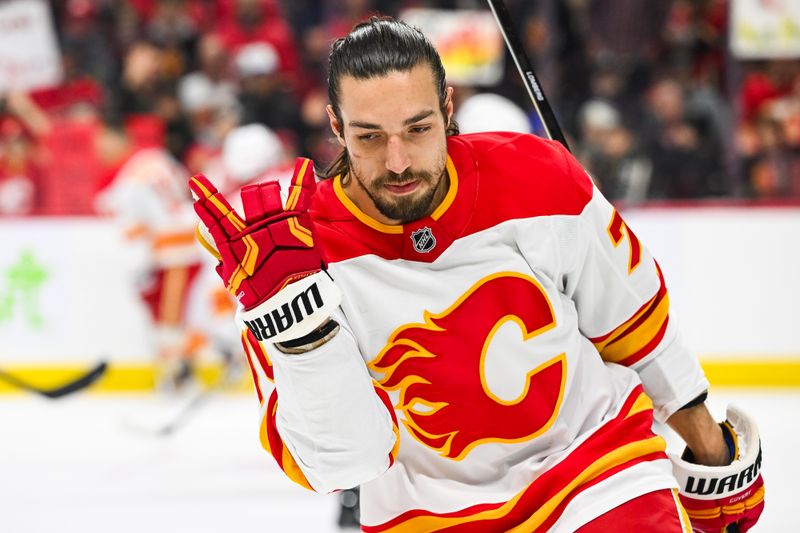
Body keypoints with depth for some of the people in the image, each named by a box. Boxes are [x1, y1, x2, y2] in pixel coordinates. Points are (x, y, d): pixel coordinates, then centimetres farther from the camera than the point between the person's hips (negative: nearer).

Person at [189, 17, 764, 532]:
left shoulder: (539, 185, -12)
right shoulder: (308, 248, -17)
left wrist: (715, 452, 13)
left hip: (603, 475, 0)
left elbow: (635, 320, 4)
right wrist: (293, 312, -36)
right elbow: (338, 462, -23)